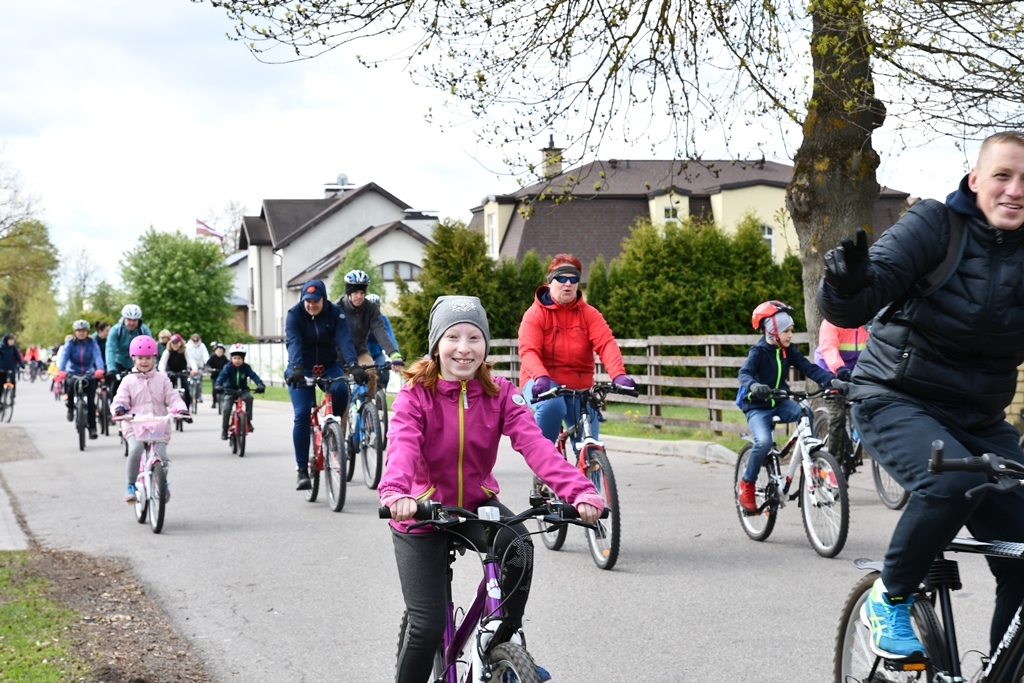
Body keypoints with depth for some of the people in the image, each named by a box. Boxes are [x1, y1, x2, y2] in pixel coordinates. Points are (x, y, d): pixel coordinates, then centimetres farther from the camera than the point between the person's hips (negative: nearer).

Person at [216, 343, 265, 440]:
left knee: (249, 397, -31)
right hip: (230, 391, 0)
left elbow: (254, 376, -21)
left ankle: (248, 421, -20)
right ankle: (224, 430, 3)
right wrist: (218, 385, -46)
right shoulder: (229, 367, -13)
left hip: (243, 390, 0)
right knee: (227, 409, -16)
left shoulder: (246, 367, -10)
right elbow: (222, 376, -26)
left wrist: (260, 385, -39)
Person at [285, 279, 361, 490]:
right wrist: (296, 368, -46)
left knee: (341, 388, -33)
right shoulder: (294, 315, -13)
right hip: (302, 370, -1)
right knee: (302, 415, -18)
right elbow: (293, 343, -28)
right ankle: (302, 471, -11)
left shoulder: (335, 313, -11)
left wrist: (354, 365, -40)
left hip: (329, 366, 1)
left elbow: (344, 339, -24)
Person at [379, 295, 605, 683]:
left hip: (476, 503, 2)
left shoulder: (500, 395, -9)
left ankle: (502, 642, -7)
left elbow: (534, 443, -24)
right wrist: (394, 492, -57)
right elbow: (403, 446, -34)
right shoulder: (416, 395, -16)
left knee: (519, 548, -29)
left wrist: (578, 490, -41)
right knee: (428, 625, -10)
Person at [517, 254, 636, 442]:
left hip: (579, 387, 3)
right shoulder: (535, 313, -5)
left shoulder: (589, 314, 1)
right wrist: (541, 377, -41)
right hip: (543, 384, -3)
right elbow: (528, 351, -20)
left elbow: (606, 344, -15)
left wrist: (619, 375, -35)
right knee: (552, 405, -36)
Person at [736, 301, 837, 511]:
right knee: (764, 442, -29)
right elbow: (745, 373, -27)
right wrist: (753, 386, -50)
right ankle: (747, 483, -8)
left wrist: (831, 380, -26)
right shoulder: (759, 351, -13)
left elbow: (809, 368, -8)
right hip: (757, 407, -5)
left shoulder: (789, 351, 1)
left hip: (780, 403, 5)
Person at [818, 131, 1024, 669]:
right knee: (954, 481, -34)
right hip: (898, 402, -4)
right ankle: (888, 601, -10)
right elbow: (849, 310, -21)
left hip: (979, 420, 5)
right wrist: (848, 285, -44)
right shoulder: (935, 226, -10)